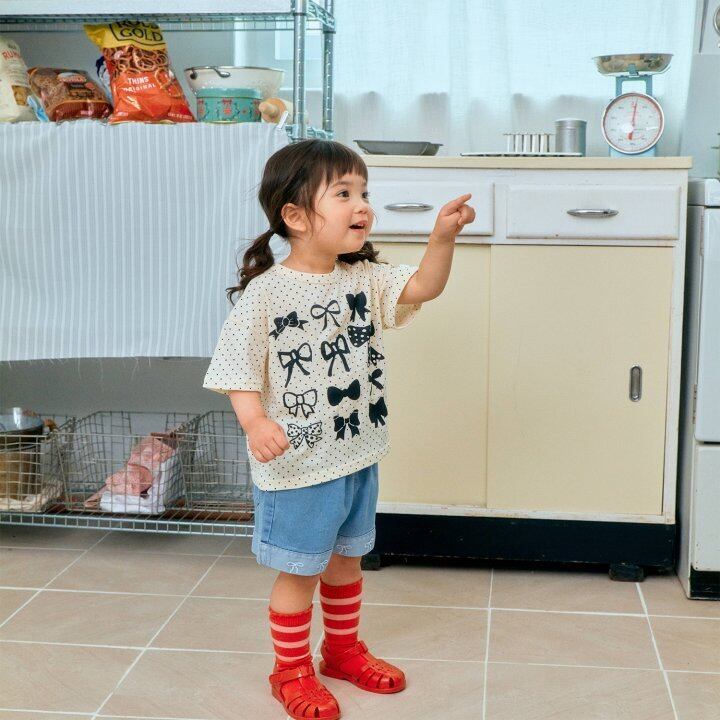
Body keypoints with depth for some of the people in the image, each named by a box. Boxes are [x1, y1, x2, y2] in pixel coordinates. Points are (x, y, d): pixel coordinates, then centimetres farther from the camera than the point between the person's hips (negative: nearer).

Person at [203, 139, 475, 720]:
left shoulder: (365, 279, 1)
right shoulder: (265, 294, -17)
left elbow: (422, 287, -10)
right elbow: (239, 368, -17)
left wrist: (443, 236, -26)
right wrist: (254, 421, -33)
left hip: (358, 457, 6)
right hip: (296, 465, -6)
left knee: (345, 560, 23)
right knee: (299, 572, 8)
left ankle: (343, 649, 44)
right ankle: (292, 672, 28)